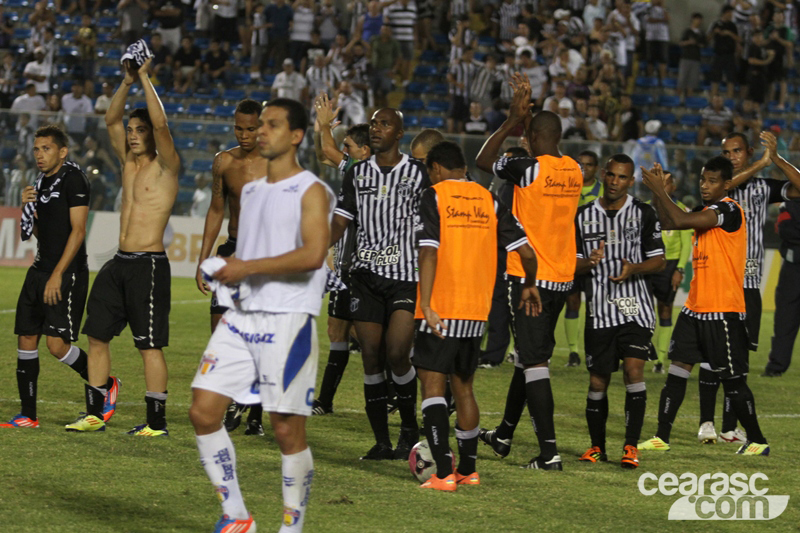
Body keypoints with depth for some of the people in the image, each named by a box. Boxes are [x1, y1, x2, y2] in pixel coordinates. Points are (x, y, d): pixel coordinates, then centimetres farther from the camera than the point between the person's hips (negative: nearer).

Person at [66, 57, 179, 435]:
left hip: (149, 265, -8)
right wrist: (127, 82, 3)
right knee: (97, 335, 7)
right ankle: (94, 414, 14)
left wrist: (145, 79, -14)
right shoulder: (128, 163, 15)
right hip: (119, 262, 8)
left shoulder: (166, 167, -5)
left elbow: (160, 123, -19)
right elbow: (111, 119, 13)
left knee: (149, 344, -7)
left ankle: (156, 422, -3)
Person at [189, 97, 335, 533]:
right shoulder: (251, 191, 19)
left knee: (287, 429, -3)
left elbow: (313, 254, -19)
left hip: (288, 320, -7)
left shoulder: (311, 191, -6)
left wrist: (248, 268, -16)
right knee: (203, 410, -3)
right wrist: (227, 271, 7)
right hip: (242, 316, 7)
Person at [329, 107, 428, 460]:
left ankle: (409, 428, 7)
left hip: (407, 276, -3)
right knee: (371, 358, -1)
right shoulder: (357, 175, 10)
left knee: (397, 354, -14)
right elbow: (339, 223, 10)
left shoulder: (419, 173, 2)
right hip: (366, 275, 3)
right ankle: (381, 441, 6)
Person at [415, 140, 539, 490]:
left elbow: (428, 252, -17)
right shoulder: (489, 201, 9)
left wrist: (425, 305, -21)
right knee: (463, 387, 18)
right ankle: (468, 470, 26)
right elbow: (526, 252, 6)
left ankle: (443, 474, -15)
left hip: (440, 310, -5)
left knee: (433, 386, -4)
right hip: (477, 311, 5)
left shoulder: (434, 197, -5)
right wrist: (530, 287, 25)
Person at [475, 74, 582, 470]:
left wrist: (512, 121, 5)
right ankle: (504, 434, 35)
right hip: (562, 278, 7)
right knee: (529, 354, 20)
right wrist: (527, 114, 29)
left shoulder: (529, 169, -15)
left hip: (529, 277, -7)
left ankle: (549, 452, -15)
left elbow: (483, 161, 0)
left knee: (534, 361, -8)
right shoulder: (574, 170, 4)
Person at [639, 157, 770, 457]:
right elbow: (668, 224, 15)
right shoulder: (705, 211, 14)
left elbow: (680, 221, -24)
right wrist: (657, 192, 4)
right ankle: (661, 437, 5)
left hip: (723, 311, -8)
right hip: (695, 307, 8)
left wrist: (659, 189, -17)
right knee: (677, 369, 3)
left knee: (732, 379, -2)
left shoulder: (729, 210, -15)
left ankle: (757, 441, 10)